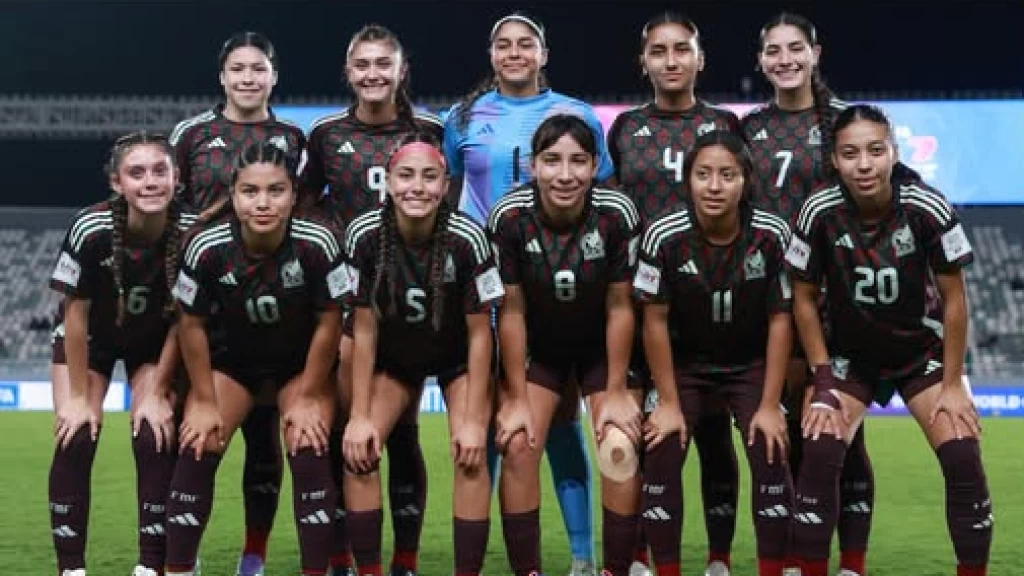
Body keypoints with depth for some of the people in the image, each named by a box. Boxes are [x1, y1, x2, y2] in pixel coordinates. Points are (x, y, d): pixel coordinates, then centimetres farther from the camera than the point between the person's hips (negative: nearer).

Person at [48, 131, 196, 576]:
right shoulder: (90, 229, -33)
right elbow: (75, 314, -20)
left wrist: (157, 392, -12)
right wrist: (79, 397, -14)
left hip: (154, 343, 1)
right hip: (88, 339, -1)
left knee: (155, 439, -12)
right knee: (75, 440, -12)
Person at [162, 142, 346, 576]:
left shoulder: (318, 244, -30)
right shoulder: (207, 248, -27)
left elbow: (329, 323, -16)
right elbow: (192, 324, -12)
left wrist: (308, 398, -12)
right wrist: (205, 402, -8)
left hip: (302, 364, -1)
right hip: (229, 360, 1)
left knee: (310, 455, -16)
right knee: (196, 453, -9)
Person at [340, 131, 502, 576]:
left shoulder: (467, 237, -29)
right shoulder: (364, 234, -24)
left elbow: (479, 333, -19)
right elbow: (364, 329, -15)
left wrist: (474, 420, -19)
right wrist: (360, 416, -15)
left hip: (458, 357, -2)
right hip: (393, 358, 2)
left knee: (471, 454, -19)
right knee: (357, 450, -13)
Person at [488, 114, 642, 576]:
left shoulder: (617, 213, -25)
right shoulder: (509, 216, -25)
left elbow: (619, 307, -15)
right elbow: (511, 310, -16)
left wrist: (616, 392, -10)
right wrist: (516, 397, -11)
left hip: (602, 348, 0)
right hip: (535, 348, 0)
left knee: (623, 445, -13)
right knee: (517, 446, -14)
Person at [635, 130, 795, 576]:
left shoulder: (772, 235, -21)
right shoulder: (664, 236, -22)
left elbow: (780, 320, -12)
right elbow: (655, 321, -13)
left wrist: (770, 405, -11)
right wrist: (669, 402, -10)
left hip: (752, 365, 0)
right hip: (684, 363, 0)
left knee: (771, 459, -13)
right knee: (660, 458, -11)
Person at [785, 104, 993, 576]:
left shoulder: (928, 209, -23)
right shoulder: (819, 213, -21)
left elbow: (953, 299, -12)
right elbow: (804, 300, -8)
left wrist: (952, 385, -10)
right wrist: (824, 381, -11)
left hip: (923, 351, 0)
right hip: (850, 355, 0)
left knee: (962, 456, -14)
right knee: (819, 451, -20)